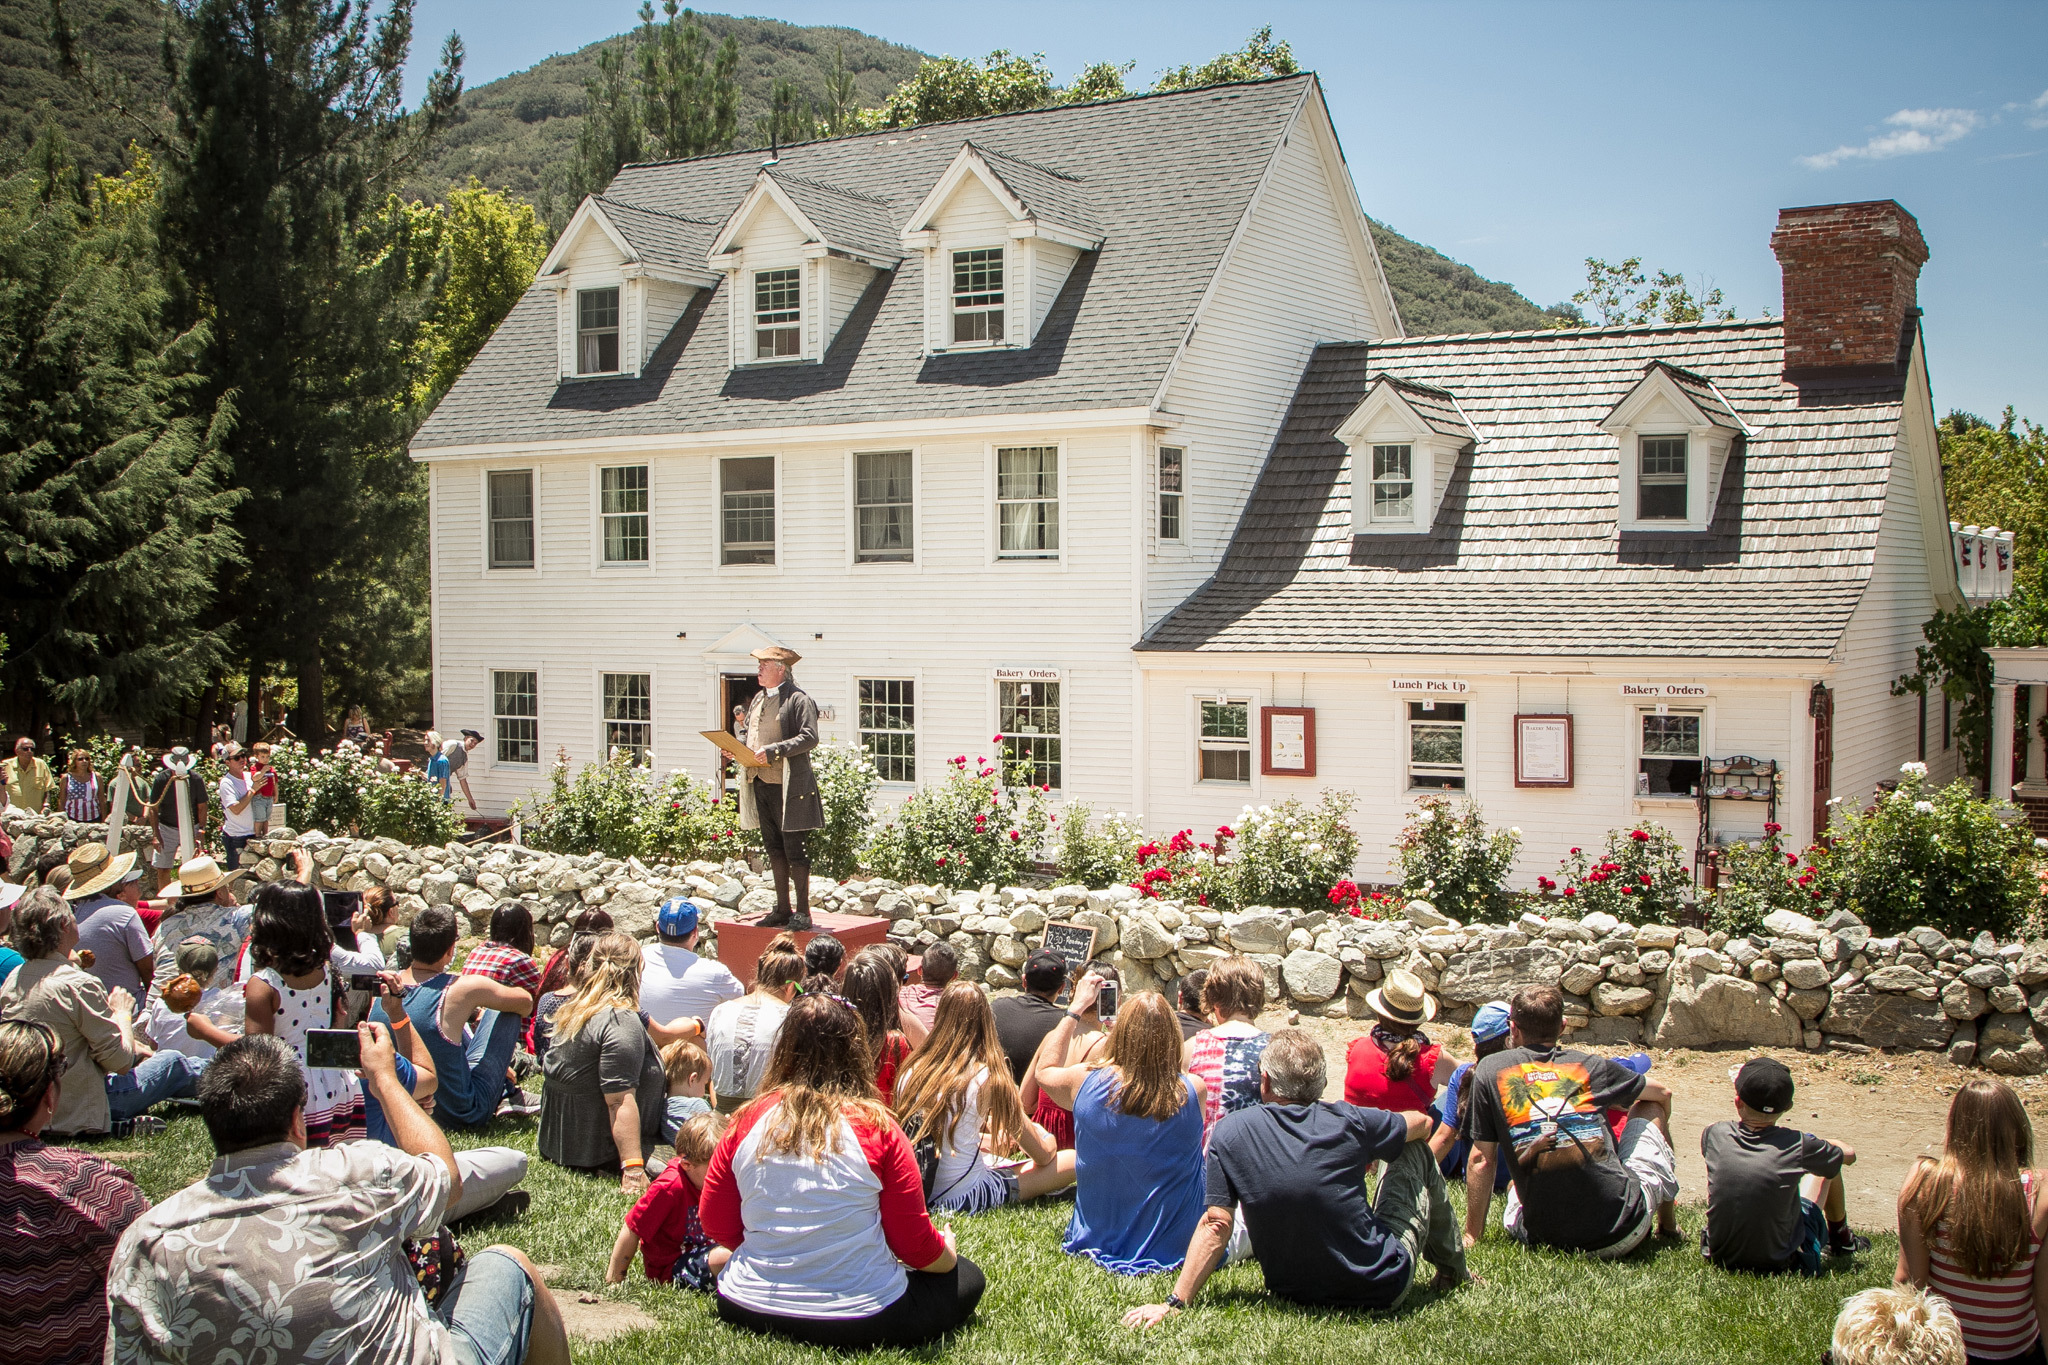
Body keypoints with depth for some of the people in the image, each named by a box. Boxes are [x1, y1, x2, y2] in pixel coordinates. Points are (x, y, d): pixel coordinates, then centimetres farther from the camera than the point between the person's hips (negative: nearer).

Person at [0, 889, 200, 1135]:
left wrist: (129, 1049, 15)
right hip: (78, 1112, -8)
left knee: (135, 1053, 27)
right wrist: (122, 1013, 0)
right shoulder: (78, 985, -25)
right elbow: (120, 1063, -19)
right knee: (174, 1063, 13)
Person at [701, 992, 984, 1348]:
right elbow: (917, 1245, -7)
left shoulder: (747, 1122, -5)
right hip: (856, 1320, -3)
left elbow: (716, 1225, 5)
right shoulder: (876, 1128, -14)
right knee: (967, 1278, 18)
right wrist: (947, 1251, 16)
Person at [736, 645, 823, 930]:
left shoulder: (799, 700, -9)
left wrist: (774, 751, -25)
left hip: (787, 786, -8)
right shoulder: (759, 699, 17)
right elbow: (746, 731, 26)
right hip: (759, 785, 8)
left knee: (794, 848, -4)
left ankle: (802, 912, 3)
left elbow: (809, 738, -18)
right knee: (773, 849, 13)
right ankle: (782, 909, 22)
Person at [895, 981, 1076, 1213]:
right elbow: (1043, 1154, -3)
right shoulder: (987, 1078, -14)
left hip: (917, 1193, 7)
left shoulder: (912, 1073, -1)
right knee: (1074, 1160, -1)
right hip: (965, 1198, -7)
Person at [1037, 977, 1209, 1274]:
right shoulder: (1194, 1092, -21)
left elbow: (1044, 1071, 6)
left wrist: (1076, 1007, 12)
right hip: (1175, 1246, -2)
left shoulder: (1085, 1083, -19)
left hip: (1098, 1238, 2)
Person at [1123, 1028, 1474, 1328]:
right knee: (1416, 1151, 17)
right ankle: (1451, 1270, 35)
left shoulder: (1231, 1131, -12)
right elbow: (1422, 1123, 7)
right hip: (1383, 1290, -2)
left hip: (1295, 1294, 2)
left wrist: (1175, 1303, -10)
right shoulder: (1347, 1122, -13)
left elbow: (1216, 1225, -15)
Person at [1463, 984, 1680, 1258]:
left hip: (1550, 1238, 1)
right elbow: (1663, 1093, 24)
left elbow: (1480, 1160, 5)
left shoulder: (1489, 1070, 4)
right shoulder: (1589, 1065, 7)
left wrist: (1472, 1236, 16)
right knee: (1650, 1107, 27)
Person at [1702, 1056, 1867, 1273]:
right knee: (1827, 1165, 16)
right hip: (1783, 1261, -2)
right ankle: (1840, 1238, 41)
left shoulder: (1715, 1135, -13)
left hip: (1722, 1256, 2)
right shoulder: (1796, 1145, -19)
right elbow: (1849, 1154, 4)